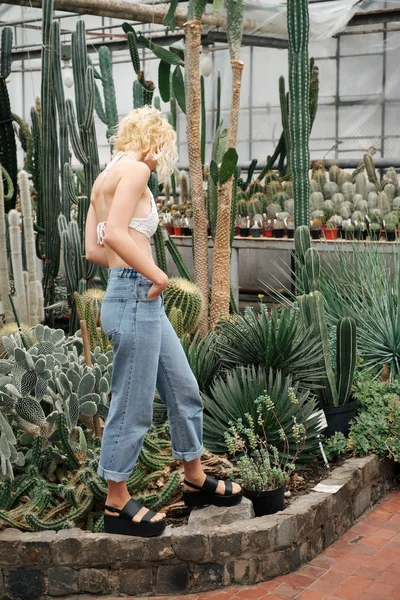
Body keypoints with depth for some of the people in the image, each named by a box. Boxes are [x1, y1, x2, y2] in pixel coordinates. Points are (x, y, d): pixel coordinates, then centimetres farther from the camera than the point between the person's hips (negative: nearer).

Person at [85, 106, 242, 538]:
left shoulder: (106, 176, 17)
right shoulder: (135, 169, -11)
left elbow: (93, 249, 14)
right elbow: (115, 233, -24)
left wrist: (133, 269, 10)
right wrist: (156, 274, -16)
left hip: (142, 300, 10)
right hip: (135, 297, -10)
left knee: (183, 389, 17)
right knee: (132, 405, 1)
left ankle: (196, 480, 32)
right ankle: (117, 504, 16)